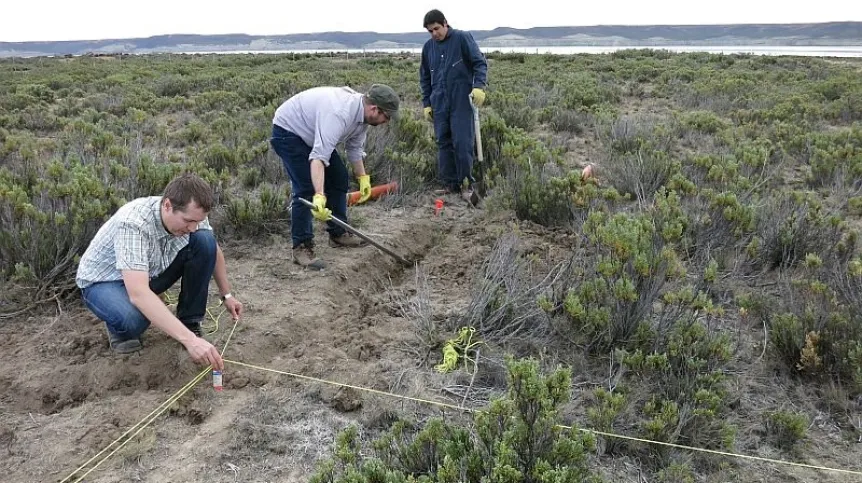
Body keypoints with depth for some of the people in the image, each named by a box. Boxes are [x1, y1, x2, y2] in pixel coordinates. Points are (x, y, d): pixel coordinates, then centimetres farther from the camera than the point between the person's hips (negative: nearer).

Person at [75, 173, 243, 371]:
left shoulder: (190, 214, -19)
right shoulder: (133, 223, -38)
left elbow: (214, 250, 4)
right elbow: (138, 294, -47)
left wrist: (226, 295, 5)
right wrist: (189, 340, -53)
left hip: (152, 273, 6)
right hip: (104, 280, -6)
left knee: (205, 241, -18)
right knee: (134, 320, -39)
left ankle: (189, 322, -2)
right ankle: (120, 326, 0)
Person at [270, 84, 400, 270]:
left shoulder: (362, 111, -7)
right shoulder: (338, 114, -37)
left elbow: (355, 147, 9)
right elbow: (319, 157, -45)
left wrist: (363, 177, 8)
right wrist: (319, 196, -53)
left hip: (312, 132, 10)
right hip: (288, 131, -10)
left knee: (339, 178, 9)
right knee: (306, 188, -17)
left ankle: (338, 233, 20)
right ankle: (301, 248, -10)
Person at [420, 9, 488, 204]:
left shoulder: (462, 38, -3)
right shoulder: (428, 47, 11)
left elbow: (480, 63, -7)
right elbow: (424, 78, 18)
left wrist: (479, 86, -21)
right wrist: (426, 103, 14)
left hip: (462, 102, -5)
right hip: (439, 104, 5)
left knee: (462, 143, -9)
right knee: (443, 144, 5)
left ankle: (466, 184, 4)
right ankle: (449, 184, 13)